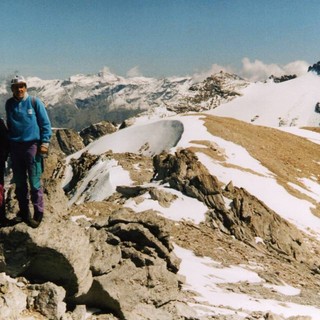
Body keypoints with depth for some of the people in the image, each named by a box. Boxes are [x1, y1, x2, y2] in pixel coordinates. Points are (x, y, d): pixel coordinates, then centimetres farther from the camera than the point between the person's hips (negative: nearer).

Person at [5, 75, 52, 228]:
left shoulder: (35, 102, -3)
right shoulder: (9, 104, 8)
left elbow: (45, 124, -1)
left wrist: (45, 142, -8)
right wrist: (7, 143, 17)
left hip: (32, 145, -4)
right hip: (15, 146, 4)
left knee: (34, 182, -3)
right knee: (19, 182, 11)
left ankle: (38, 213, 7)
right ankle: (23, 211, 23)